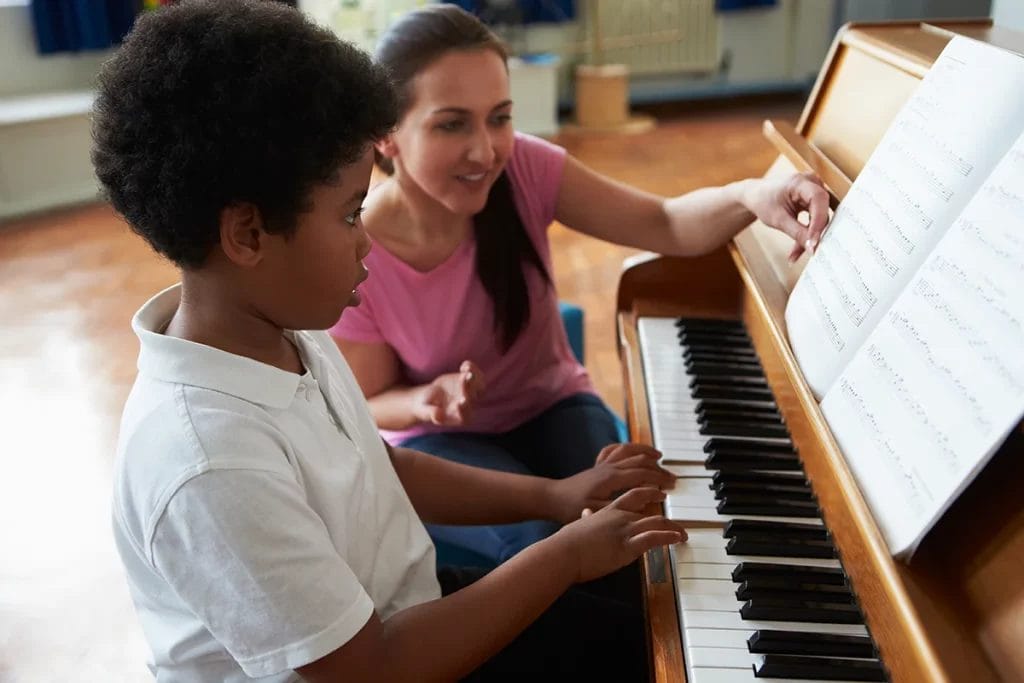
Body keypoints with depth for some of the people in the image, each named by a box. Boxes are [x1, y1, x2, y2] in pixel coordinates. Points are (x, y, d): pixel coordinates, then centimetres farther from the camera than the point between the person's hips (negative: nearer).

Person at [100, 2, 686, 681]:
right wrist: (567, 553, -21)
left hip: (401, 609, 7)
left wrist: (551, 495, -1)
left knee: (640, 600, 12)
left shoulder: (284, 330, -9)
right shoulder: (208, 461, -35)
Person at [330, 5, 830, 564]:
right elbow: (371, 404, -11)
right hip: (435, 440, -2)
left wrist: (750, 196, -42)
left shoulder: (521, 169, -19)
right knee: (546, 540, -28)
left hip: (551, 407, 3)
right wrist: (429, 402, -34)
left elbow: (666, 225, -21)